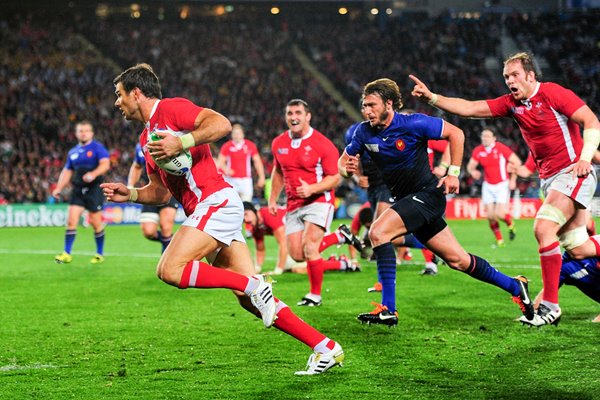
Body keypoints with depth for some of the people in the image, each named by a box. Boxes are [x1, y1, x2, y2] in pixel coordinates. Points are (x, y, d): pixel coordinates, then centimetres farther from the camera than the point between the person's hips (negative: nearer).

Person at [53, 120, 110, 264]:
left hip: (94, 188, -5)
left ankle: (100, 254, 14)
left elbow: (105, 164, -14)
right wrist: (59, 188, 11)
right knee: (71, 220, -6)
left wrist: (93, 174, -31)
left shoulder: (97, 147, -1)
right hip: (77, 190, 5)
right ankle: (67, 254, -3)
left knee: (95, 222, -1)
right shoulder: (73, 152, 16)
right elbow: (67, 171, 22)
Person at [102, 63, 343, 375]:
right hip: (207, 211, 9)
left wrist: (180, 143, -23)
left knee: (170, 270, -21)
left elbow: (222, 124, -16)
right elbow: (160, 192, 27)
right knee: (249, 300, 1)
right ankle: (325, 347, 1)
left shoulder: (170, 109, -3)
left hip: (216, 201, -9)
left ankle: (253, 284, -15)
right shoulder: (147, 138, 25)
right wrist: (129, 194, 11)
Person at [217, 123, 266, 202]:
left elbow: (257, 162, 9)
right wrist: (226, 170, -20)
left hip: (246, 180, 1)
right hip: (231, 180, -1)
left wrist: (261, 177, 3)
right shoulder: (227, 146, 0)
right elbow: (220, 161, 2)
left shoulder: (250, 146, 3)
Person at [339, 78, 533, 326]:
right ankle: (514, 286, 29)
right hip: (406, 200, 7)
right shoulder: (364, 133, -1)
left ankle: (388, 310, -25)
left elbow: (455, 134, -8)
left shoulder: (413, 124, -17)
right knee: (457, 259, 11)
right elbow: (343, 161, 10)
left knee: (378, 232, -25)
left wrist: (453, 173, -10)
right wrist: (347, 169, -14)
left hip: (428, 194, -7)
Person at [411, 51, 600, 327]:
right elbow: (469, 108, 5)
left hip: (573, 172, -7)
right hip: (549, 178, 7)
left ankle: (550, 304, -14)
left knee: (543, 229, -21)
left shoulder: (553, 93, -11)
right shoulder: (511, 103, 8)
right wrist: (431, 97, -4)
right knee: (578, 250, 4)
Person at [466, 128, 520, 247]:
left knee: (499, 214, -15)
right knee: (490, 215, -2)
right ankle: (499, 240, 15)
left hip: (502, 185, -4)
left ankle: (510, 224, 19)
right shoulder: (478, 151, -1)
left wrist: (513, 180, -12)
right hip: (488, 186, 4)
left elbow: (516, 162, -9)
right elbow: (470, 166, 7)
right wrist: (472, 171, -17)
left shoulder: (501, 148, -13)